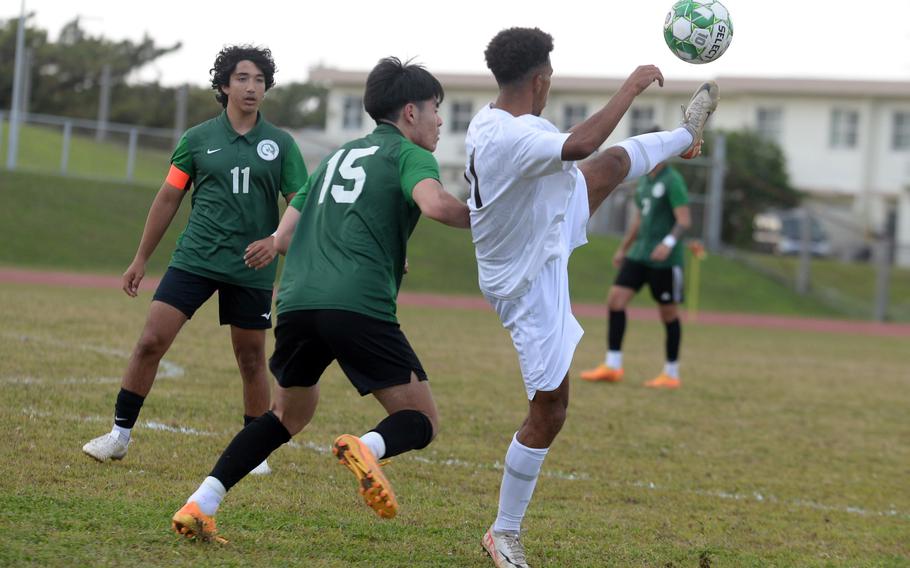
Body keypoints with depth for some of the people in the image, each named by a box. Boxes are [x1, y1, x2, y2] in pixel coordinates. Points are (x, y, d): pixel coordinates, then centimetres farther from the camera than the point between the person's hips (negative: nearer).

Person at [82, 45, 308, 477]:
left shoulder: (280, 144, 3)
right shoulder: (198, 139, 4)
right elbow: (168, 198, 11)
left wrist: (275, 240, -17)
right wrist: (141, 258, 12)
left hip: (251, 268, 0)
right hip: (194, 259, 0)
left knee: (251, 361, 6)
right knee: (150, 341, -9)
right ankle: (120, 434, 2)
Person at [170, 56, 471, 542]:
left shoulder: (338, 156, 28)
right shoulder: (409, 155, 8)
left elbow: (283, 239, 28)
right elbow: (435, 204, -15)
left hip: (297, 302, 6)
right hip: (359, 307, -6)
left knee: (289, 414, 26)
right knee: (420, 421, 4)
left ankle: (200, 505, 12)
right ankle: (366, 448, -29)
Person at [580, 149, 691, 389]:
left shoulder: (673, 181, -10)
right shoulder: (644, 181, 15)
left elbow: (684, 220, -17)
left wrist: (669, 243, -32)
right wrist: (623, 249, 28)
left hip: (665, 260, -8)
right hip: (639, 254, 8)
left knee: (668, 313, 1)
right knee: (615, 298, -4)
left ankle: (671, 374, 12)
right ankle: (613, 366, -1)